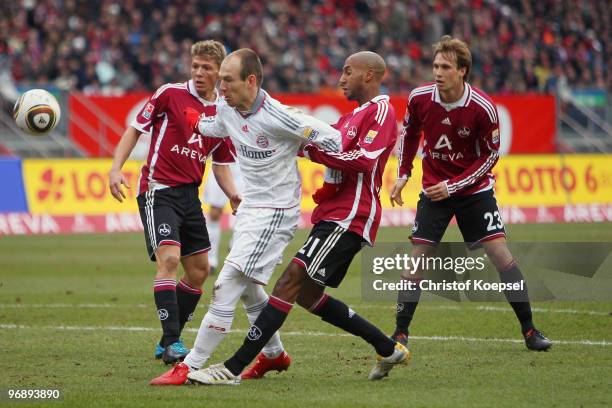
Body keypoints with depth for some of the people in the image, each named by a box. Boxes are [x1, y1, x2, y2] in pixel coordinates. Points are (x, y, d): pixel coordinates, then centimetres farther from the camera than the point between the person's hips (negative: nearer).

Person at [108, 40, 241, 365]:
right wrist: (116, 169, -12)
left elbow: (220, 165, 16)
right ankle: (172, 343, -23)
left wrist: (234, 195, -2)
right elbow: (135, 129, 0)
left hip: (190, 195, 6)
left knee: (199, 270, 7)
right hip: (158, 189, -6)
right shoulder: (170, 94, -6)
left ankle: (169, 341, 21)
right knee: (168, 258, -21)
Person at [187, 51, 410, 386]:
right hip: (332, 215, 11)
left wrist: (315, 148, -16)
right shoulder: (354, 116, 24)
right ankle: (389, 349, 23)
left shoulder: (381, 110, -7)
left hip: (349, 218, -11)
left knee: (292, 281, -18)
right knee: (308, 295, 14)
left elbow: (364, 161, -20)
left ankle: (233, 368, -24)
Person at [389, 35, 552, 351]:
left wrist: (453, 186, -16)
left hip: (474, 189, -2)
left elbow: (491, 154, -10)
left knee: (500, 254, -8)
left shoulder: (483, 108, -20)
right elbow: (409, 134, 10)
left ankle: (529, 331, 1)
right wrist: (402, 175, 3)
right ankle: (400, 334, 5)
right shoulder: (419, 98, -11)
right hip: (433, 191, 2)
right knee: (417, 259, -4)